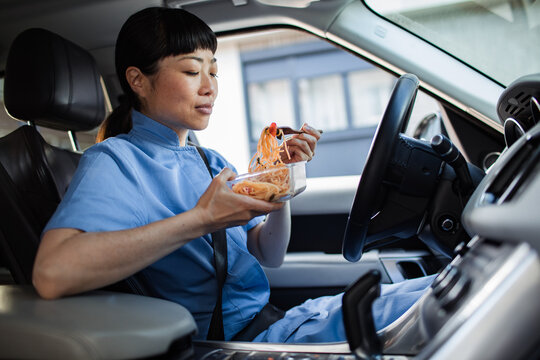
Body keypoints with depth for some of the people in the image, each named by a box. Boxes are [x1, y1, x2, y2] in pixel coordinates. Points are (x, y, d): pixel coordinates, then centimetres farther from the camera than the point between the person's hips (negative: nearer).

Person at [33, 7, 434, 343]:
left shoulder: (210, 162, 12)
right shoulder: (114, 161, -12)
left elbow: (269, 257, 11)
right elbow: (52, 272, -31)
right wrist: (201, 220, -27)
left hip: (274, 321, 8)